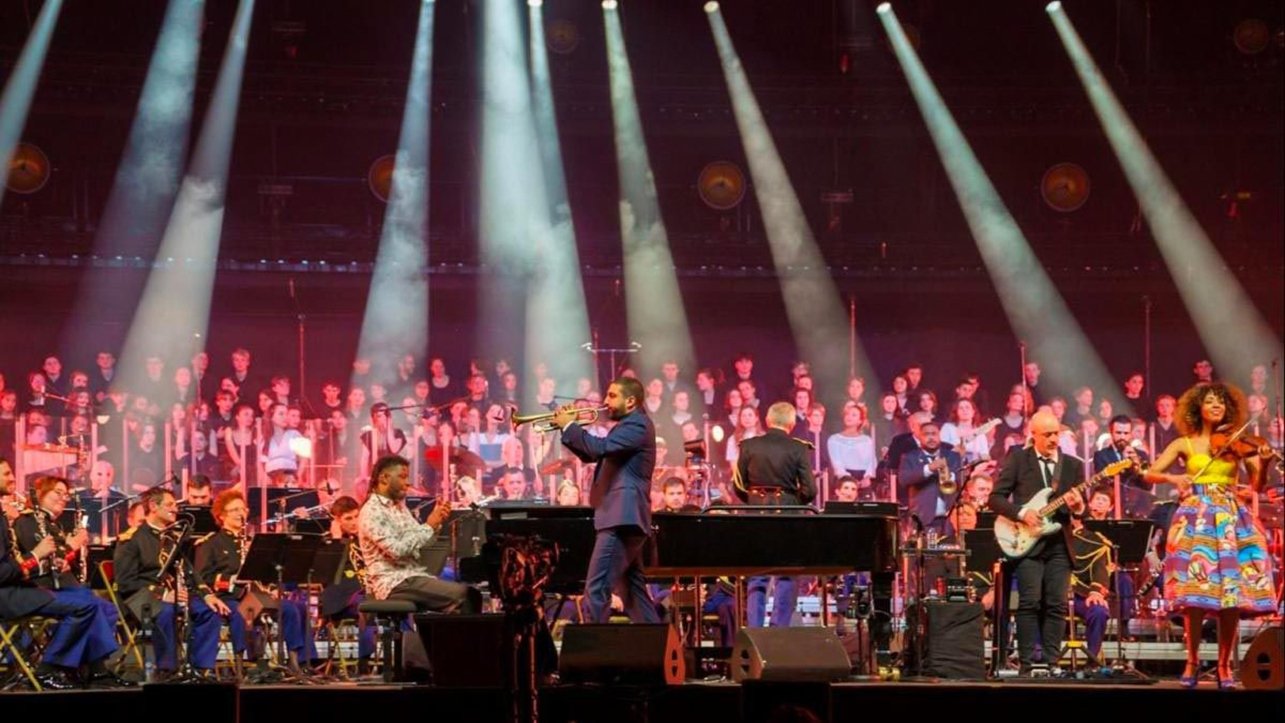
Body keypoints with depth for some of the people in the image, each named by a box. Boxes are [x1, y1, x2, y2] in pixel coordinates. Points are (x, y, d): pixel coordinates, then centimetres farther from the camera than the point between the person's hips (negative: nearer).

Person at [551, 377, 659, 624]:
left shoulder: (637, 424, -10)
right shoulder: (629, 426, 24)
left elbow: (600, 447, -24)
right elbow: (590, 455, 24)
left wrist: (569, 426, -13)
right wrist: (570, 428, 10)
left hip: (622, 517, -11)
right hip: (624, 517, 11)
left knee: (596, 589, -14)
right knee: (633, 591, 14)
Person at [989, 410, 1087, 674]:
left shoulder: (1073, 465, 12)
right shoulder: (1018, 458, 3)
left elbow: (1083, 510, 12)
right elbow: (996, 497, 0)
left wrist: (1078, 506, -12)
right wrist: (1021, 514, -15)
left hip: (1059, 544, 3)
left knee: (1057, 605, -1)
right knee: (1030, 602, -10)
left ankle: (1051, 663, 2)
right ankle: (1027, 664, -9)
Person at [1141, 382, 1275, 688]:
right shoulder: (1185, 444, 8)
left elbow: (1257, 484, 1)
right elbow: (1150, 474, 3)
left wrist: (1263, 463, -20)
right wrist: (1173, 478, -17)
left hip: (1232, 520, 1)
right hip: (1196, 520, -1)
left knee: (1233, 593, -6)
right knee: (1195, 593, -10)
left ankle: (1224, 665, 5)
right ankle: (1192, 662, 4)